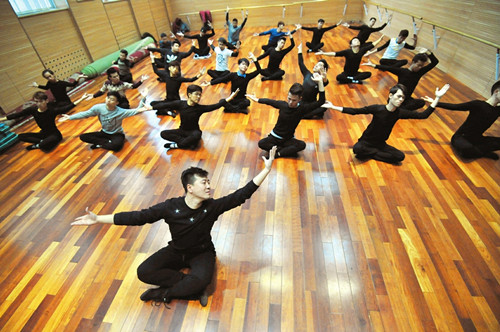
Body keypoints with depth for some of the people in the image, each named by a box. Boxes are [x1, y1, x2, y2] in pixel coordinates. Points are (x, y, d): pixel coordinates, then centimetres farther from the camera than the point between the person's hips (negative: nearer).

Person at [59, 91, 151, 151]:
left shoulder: (120, 111, -20)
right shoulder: (99, 108, -9)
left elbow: (135, 111, -29)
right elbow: (85, 114, 1)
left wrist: (143, 99, -41)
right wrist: (69, 117, 1)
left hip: (117, 134, -5)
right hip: (104, 133, 5)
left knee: (117, 145, -40)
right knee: (83, 137, -9)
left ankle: (99, 144, -8)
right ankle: (108, 142, -14)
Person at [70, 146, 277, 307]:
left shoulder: (213, 206, -22)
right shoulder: (171, 207, -20)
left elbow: (241, 194, -26)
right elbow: (138, 217, -17)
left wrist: (267, 169, -31)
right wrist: (97, 219, -19)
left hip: (202, 253, -2)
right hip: (176, 251, 2)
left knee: (202, 279, -33)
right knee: (144, 272, -19)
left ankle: (163, 293, -7)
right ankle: (194, 289, -17)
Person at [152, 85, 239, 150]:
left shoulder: (200, 108, -13)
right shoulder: (180, 104, -10)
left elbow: (215, 106, -17)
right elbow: (165, 105, -3)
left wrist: (228, 99, -23)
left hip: (193, 132, -2)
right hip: (182, 131, 3)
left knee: (197, 135, -39)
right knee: (163, 134, -19)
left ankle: (177, 145, -19)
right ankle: (189, 143, -24)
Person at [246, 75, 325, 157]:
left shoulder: (302, 108, -15)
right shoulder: (282, 104, -11)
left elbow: (321, 101, -24)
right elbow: (269, 101, 8)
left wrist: (320, 82, -32)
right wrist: (257, 99, 21)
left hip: (288, 139, -1)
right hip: (275, 136, 1)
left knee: (302, 145, -31)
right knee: (261, 143, -27)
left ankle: (277, 153, -22)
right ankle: (289, 150, -17)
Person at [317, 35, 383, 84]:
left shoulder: (362, 50, -5)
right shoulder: (347, 52, -15)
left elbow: (372, 45, 5)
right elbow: (335, 53, -21)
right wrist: (323, 53, -30)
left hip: (356, 73, 4)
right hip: (346, 73, -4)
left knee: (368, 74, -18)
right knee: (339, 77, -35)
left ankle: (350, 78, -20)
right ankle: (355, 80, -20)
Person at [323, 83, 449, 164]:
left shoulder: (400, 112, -7)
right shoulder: (377, 109, -18)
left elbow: (423, 115, 1)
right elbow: (354, 111, -15)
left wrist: (437, 98, -2)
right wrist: (333, 107, -19)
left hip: (381, 143, 4)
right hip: (366, 141, -4)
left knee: (400, 156, -19)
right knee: (357, 149, -38)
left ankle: (370, 154, -8)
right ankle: (376, 153, -8)